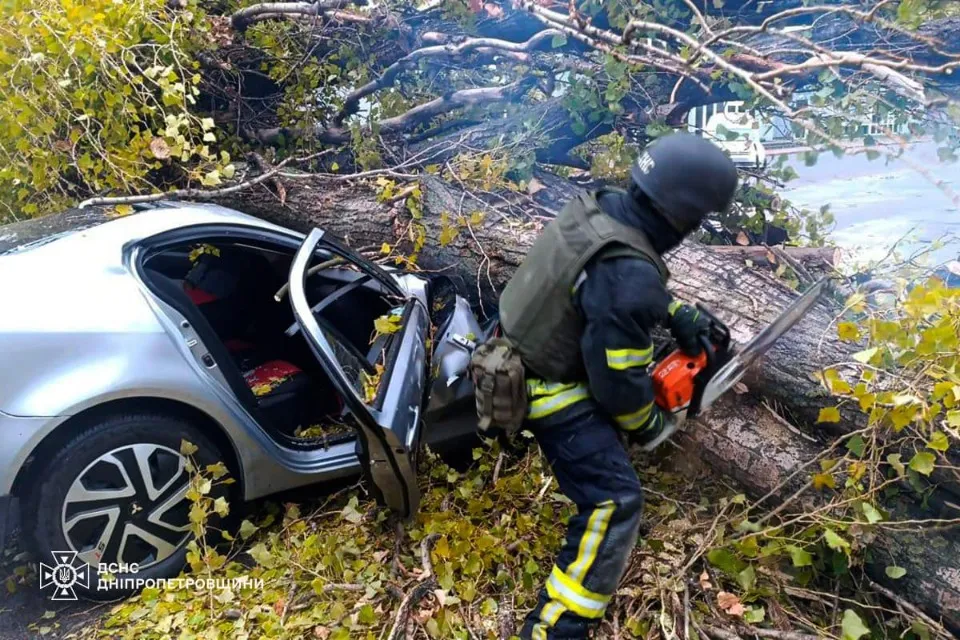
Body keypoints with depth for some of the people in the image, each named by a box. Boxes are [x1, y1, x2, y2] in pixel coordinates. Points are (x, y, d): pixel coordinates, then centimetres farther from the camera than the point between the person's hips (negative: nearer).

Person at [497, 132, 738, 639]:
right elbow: (620, 384, -23)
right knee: (615, 500, -8)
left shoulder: (599, 207, -9)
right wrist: (648, 428, -3)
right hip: (549, 389, -9)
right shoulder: (630, 281, -33)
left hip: (518, 346, 9)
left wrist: (677, 314, 9)